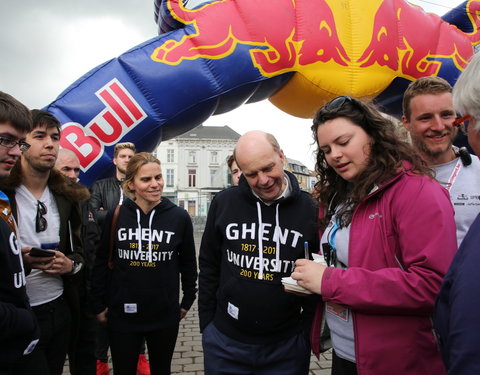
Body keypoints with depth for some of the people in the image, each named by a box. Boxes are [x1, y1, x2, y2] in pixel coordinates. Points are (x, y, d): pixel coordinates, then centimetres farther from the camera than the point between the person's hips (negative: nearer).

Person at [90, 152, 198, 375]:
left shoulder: (179, 217, -7)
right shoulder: (116, 216, -6)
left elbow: (188, 263, 4)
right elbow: (102, 262, 3)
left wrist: (187, 301, 8)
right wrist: (98, 305, 4)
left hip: (165, 317, 0)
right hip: (123, 316, 0)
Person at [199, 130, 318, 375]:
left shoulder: (310, 209, -8)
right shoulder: (224, 203, -5)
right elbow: (209, 266, 3)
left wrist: (308, 331, 0)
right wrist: (206, 323, 4)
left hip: (286, 347, 0)